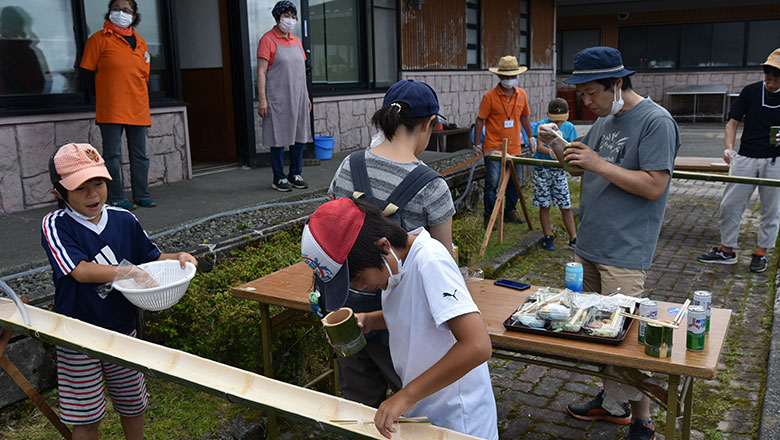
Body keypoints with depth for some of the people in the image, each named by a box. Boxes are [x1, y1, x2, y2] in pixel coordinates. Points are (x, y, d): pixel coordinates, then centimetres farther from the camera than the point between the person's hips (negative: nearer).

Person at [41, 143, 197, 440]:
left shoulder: (124, 220, -3)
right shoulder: (56, 225, -15)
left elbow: (152, 257, 7)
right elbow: (80, 271, -27)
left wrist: (179, 257, -12)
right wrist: (131, 273, -30)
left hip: (123, 331, 4)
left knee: (133, 404, 18)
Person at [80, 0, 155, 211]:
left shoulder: (140, 43, 15)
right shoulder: (99, 39, 0)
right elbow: (87, 73, 1)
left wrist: (143, 105, 15)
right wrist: (104, 96, 3)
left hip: (138, 110, 5)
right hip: (111, 111, -5)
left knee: (140, 155, 9)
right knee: (113, 155, -2)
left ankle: (141, 195, 17)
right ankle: (116, 198, 4)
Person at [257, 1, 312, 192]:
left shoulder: (296, 40, 15)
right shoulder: (268, 40, -6)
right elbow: (261, 71, -11)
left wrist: (306, 96, 18)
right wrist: (262, 99, -17)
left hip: (298, 98, 7)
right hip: (278, 99, -7)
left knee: (300, 136, 8)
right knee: (279, 138, -2)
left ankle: (295, 174, 20)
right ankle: (278, 178, 8)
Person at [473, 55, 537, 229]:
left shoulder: (521, 94, 7)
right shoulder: (490, 96, -9)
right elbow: (480, 120, -5)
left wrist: (530, 137, 21)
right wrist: (477, 143, -6)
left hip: (514, 148, 5)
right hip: (493, 148, -5)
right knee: (492, 183, -4)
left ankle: (510, 211, 28)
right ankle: (489, 216, 8)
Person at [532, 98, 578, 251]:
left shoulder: (569, 127, 3)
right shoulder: (541, 125, -7)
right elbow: (539, 147, -15)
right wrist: (553, 152, -33)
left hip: (559, 170, 2)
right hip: (542, 170, -2)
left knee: (566, 206, 3)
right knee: (544, 206, 4)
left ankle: (573, 238, 12)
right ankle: (548, 237, 16)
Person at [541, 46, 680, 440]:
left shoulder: (656, 121, -13)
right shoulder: (605, 119, 13)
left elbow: (654, 186, -18)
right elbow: (585, 165, 22)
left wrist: (598, 164, -20)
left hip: (624, 253, -8)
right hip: (588, 245, 8)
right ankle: (612, 401, 31)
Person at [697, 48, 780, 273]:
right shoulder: (751, 91, 2)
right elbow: (733, 122, 4)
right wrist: (729, 148, -11)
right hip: (746, 159, 1)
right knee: (730, 205, 2)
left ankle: (761, 253, 22)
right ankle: (727, 250, 16)